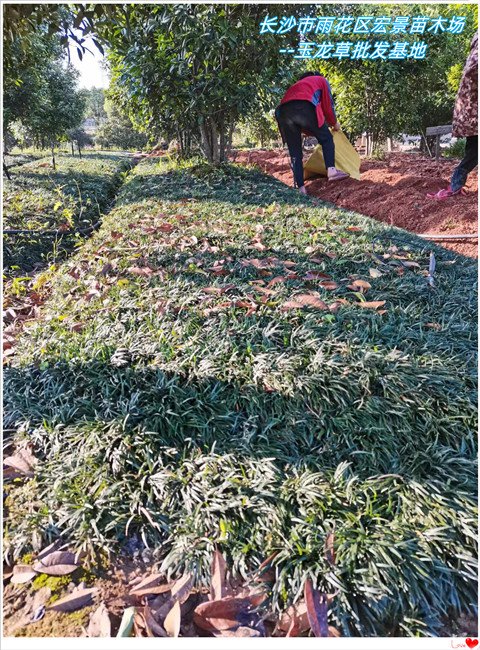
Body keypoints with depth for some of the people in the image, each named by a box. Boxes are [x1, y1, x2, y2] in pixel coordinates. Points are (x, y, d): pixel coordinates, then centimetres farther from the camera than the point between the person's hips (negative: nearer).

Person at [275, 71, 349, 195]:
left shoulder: (297, 84, 44)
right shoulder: (321, 80, 30)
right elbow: (328, 106, 23)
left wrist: (311, 132, 41)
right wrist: (334, 123, 40)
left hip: (283, 112, 5)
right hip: (304, 108, -4)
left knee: (294, 152, 10)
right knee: (326, 138, 13)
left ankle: (301, 188, 3)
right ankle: (331, 170, -4)